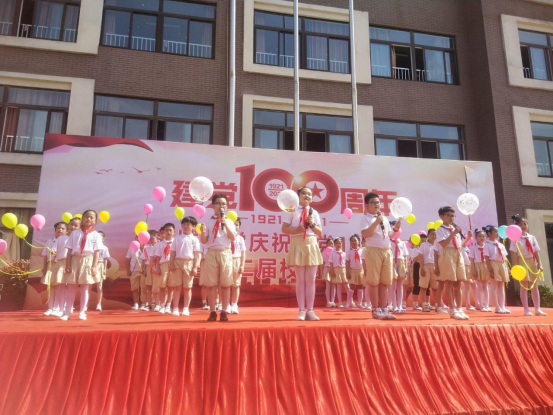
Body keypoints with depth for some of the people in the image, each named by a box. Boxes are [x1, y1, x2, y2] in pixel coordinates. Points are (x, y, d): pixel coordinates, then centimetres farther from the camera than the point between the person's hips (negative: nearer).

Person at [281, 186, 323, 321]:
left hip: (312, 245, 3)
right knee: (300, 280, 1)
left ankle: (310, 310, 9)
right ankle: (301, 310, 7)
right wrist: (296, 230, -18)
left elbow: (320, 232, 11)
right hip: (298, 244, -3)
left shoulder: (314, 213, 12)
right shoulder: (292, 210, 2)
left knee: (310, 280, 3)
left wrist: (312, 225, -7)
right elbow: (284, 229, -3)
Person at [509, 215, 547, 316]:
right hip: (522, 262, -5)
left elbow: (536, 252, 6)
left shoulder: (532, 237, 7)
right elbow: (514, 254, -11)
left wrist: (539, 264, -2)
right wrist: (516, 266, -16)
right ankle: (526, 310, 4)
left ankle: (537, 309, 14)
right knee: (524, 286, -1)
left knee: (534, 286, 8)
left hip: (532, 262, 5)